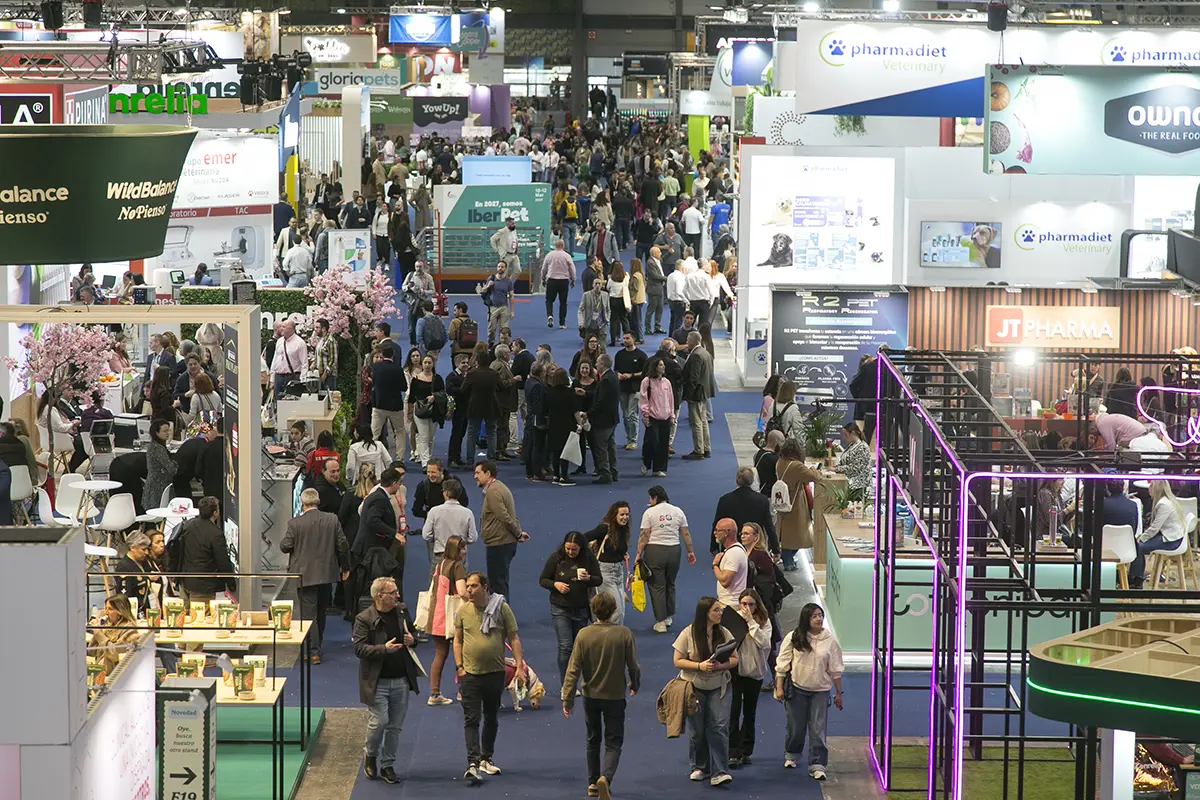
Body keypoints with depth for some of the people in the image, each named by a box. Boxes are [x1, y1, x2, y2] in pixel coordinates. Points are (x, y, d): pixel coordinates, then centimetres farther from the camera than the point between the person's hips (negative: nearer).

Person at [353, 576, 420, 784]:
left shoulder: (402, 612, 6)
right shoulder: (364, 619, -10)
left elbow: (412, 633, 22)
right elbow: (359, 648, -16)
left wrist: (413, 640, -2)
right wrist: (384, 649, -26)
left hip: (401, 680, 5)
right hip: (377, 681, -5)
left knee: (395, 726, 9)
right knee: (378, 722, -9)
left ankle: (388, 765, 21)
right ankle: (370, 754, 20)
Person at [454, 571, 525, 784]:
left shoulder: (501, 608, -3)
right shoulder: (463, 611, 2)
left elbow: (513, 638, 0)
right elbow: (458, 640, 9)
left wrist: (519, 665, -9)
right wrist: (459, 666, -1)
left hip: (495, 673, 0)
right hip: (470, 673, 0)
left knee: (491, 718, 14)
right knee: (471, 719, -9)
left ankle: (486, 758, 28)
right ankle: (473, 763, -15)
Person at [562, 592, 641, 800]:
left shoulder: (584, 635, -12)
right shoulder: (624, 634, -15)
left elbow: (573, 669, -11)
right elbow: (633, 666, -7)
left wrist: (568, 698, -5)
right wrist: (634, 685, 13)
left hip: (590, 695, 2)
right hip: (615, 696, -2)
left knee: (593, 740, 20)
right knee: (613, 743, 6)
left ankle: (593, 783, 29)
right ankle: (605, 777, -18)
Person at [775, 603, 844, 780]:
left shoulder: (830, 640, -2)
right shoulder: (794, 638, -5)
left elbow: (835, 669, 4)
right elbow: (782, 664, -1)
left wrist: (838, 693, 7)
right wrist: (779, 688, -5)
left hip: (820, 691, 0)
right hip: (796, 689, 0)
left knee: (818, 730, -4)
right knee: (795, 726, 11)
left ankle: (817, 766, -1)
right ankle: (791, 755, 36)